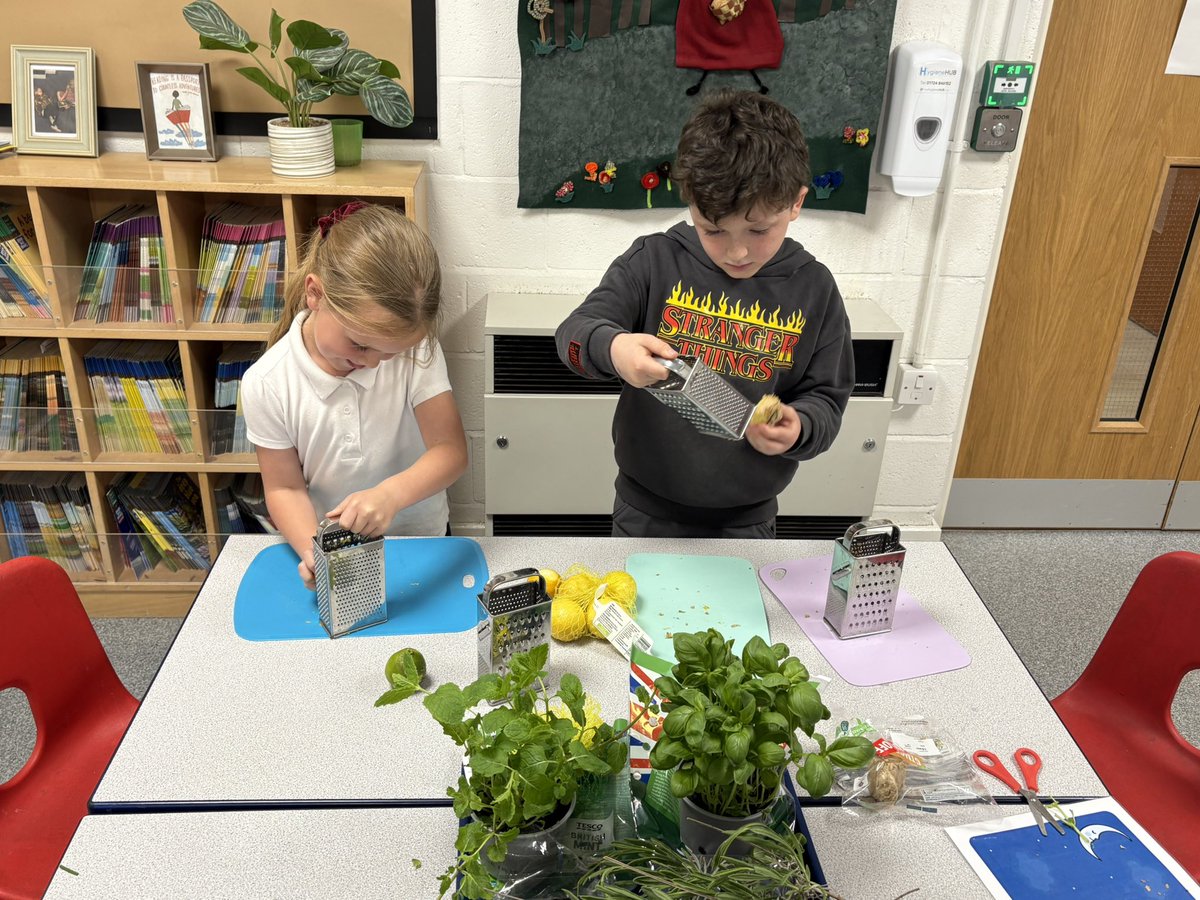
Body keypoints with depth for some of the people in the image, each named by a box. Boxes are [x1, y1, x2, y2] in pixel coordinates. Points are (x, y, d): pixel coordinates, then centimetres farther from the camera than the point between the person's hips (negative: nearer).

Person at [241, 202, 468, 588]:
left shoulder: (416, 351, -17)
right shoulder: (267, 384, -16)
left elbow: (451, 451, -18)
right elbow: (285, 488, -8)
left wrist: (392, 493, -37)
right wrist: (312, 550, -27)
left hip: (421, 541, -1)